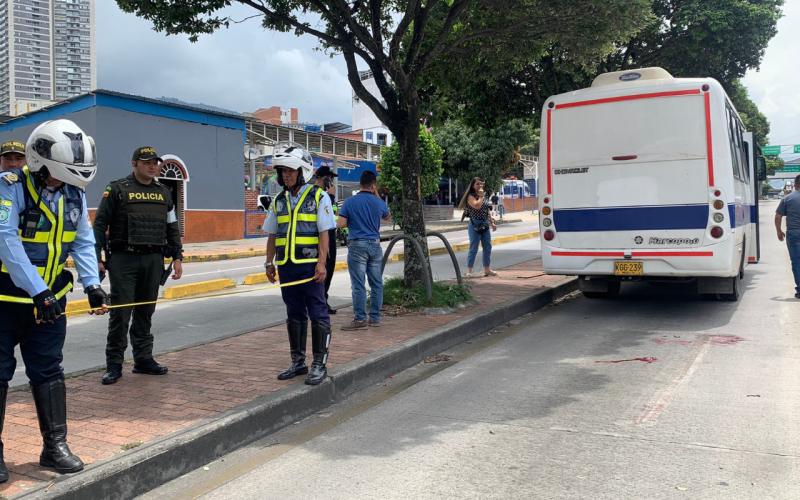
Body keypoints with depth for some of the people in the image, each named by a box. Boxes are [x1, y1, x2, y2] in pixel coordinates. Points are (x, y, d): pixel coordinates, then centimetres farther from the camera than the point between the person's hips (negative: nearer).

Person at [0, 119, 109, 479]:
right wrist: (38, 291, -32)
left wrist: (92, 285, -10)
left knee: (49, 372, 8)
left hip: (50, 298, 5)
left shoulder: (74, 194, 1)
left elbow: (83, 243, 4)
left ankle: (55, 446, 17)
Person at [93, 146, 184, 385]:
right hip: (123, 259, -4)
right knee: (120, 312, -4)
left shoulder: (163, 192, 14)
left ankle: (143, 359, 19)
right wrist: (97, 257, -8)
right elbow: (100, 224, -1)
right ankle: (114, 365, 6)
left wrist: (177, 256, 10)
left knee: (145, 312, 10)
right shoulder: (117, 189, 0)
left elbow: (172, 227, 18)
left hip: (153, 261, 4)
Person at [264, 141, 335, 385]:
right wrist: (269, 263, 12)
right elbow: (273, 235, 18)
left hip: (309, 265, -5)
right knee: (294, 314, 12)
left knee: (317, 314, -3)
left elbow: (324, 233, -7)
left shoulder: (318, 197, -1)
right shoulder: (279, 200, 14)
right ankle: (298, 362, 22)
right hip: (286, 266, 6)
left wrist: (321, 263, -15)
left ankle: (319, 365, 4)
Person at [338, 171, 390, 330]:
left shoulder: (350, 202, -6)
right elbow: (386, 216, 24)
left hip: (357, 246, -3)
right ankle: (375, 317, 17)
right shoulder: (378, 202, 3)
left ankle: (360, 320, 0)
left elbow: (340, 224, -8)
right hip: (375, 245, 3)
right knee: (376, 284, 11)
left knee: (358, 285, -2)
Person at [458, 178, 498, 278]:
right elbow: (477, 206, -25)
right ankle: (469, 271, 1)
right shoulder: (471, 196, -7)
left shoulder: (484, 195, 14)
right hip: (475, 225, -7)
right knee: (474, 248, -5)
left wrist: (492, 222, 17)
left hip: (485, 225, 7)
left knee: (488, 248, 9)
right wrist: (480, 196, -13)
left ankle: (487, 269, 19)